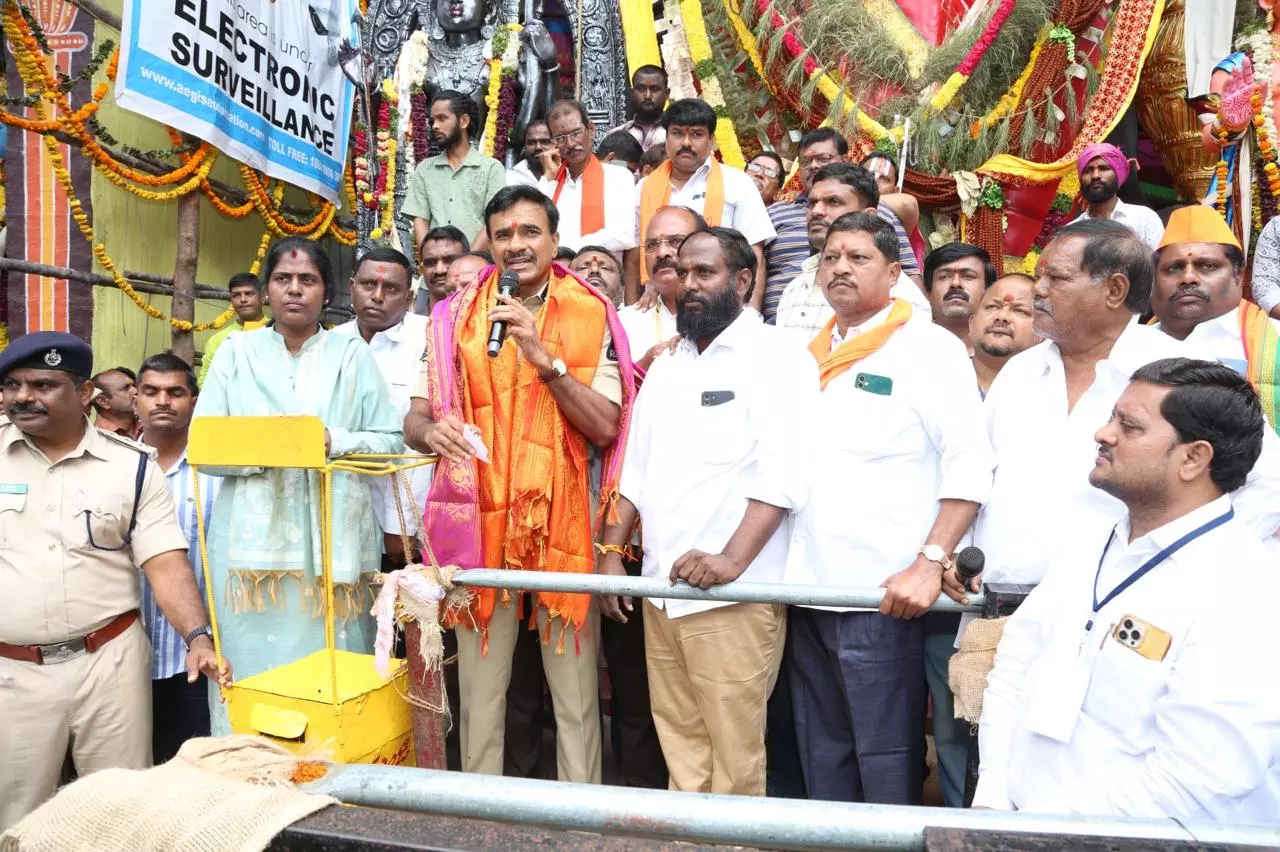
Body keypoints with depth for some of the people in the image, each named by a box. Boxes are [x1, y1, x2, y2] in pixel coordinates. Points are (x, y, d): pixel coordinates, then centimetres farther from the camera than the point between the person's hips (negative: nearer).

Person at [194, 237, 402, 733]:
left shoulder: (352, 353, 10)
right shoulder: (236, 352, 10)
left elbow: (390, 442, 5)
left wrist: (333, 442, -11)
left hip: (334, 539, 0)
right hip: (255, 540, 1)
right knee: (253, 669, 0)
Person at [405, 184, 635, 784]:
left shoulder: (590, 316, 3)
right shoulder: (454, 319, 8)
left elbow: (606, 427, -5)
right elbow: (414, 419, 9)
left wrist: (544, 357, -15)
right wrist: (432, 430, -14)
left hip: (564, 521, -1)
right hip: (479, 521, 1)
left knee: (576, 694, 5)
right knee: (481, 690, 7)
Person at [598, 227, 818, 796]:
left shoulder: (775, 356, -4)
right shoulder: (667, 367, 19)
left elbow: (781, 474, -15)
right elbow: (637, 468, 20)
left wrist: (732, 559, -24)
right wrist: (613, 551, 11)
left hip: (733, 594, -6)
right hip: (661, 589, 7)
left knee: (733, 746, 0)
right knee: (678, 743, 14)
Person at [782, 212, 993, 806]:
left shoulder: (930, 347, -4)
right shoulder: (808, 354, 13)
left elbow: (969, 464, -12)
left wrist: (929, 563, -20)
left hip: (882, 594, -6)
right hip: (808, 589, 6)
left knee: (886, 756, 5)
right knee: (821, 756, 17)